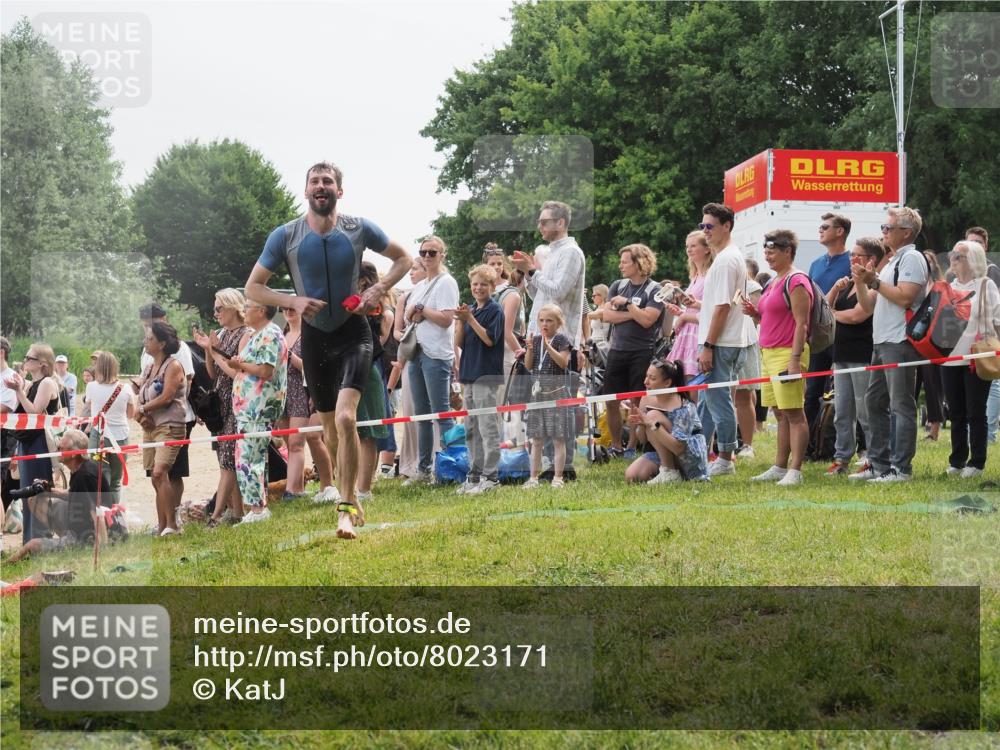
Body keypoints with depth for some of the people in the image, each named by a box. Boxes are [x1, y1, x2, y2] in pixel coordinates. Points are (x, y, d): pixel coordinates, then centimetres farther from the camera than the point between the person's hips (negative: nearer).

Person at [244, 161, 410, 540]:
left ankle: (346, 507, -15)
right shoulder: (285, 236, -8)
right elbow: (252, 287, -1)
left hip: (353, 333, -2)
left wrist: (378, 290, -10)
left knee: (345, 417, -21)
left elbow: (403, 258, 8)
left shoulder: (360, 229, -8)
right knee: (330, 425, 11)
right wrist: (292, 301, -18)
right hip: (314, 335, 2)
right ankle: (350, 497, 31)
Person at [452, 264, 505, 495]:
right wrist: (460, 321, -5)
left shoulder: (495, 309, -4)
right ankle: (475, 474, 15)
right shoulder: (471, 310, 16)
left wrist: (469, 319, -16)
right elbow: (459, 342, 11)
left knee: (488, 427, -9)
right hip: (469, 374, 8)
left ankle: (490, 476, -8)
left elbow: (489, 339, -14)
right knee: (471, 429, 10)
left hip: (487, 374, -8)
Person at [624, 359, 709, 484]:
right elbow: (643, 440, 6)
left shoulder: (682, 407, -22)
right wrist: (640, 424, -17)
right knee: (631, 476, -17)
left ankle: (669, 473, -18)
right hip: (661, 455, 7)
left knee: (653, 416, -24)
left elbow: (678, 448, -30)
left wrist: (652, 424, -36)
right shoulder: (646, 401, -1)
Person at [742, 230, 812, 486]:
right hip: (769, 352, 10)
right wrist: (755, 313, 8)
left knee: (794, 414, -8)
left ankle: (795, 471, -9)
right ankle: (780, 468, 16)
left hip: (788, 352, -10)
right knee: (781, 414, 12)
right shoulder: (774, 282, 19)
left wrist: (795, 359, -21)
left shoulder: (796, 281, -10)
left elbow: (801, 323, -15)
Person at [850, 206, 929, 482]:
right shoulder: (891, 262, 23)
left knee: (901, 405, -8)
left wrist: (874, 280, -14)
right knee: (875, 402, 12)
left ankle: (901, 467, -8)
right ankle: (878, 463, 18)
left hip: (899, 343, -10)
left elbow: (904, 297, -20)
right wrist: (861, 282, 6)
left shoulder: (912, 258, -7)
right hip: (881, 342, 10)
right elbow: (869, 305, 22)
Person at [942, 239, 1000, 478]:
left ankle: (976, 462, 2)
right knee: (956, 413, 9)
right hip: (950, 357, 5)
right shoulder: (948, 288, 15)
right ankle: (957, 460, 16)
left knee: (975, 412, -2)